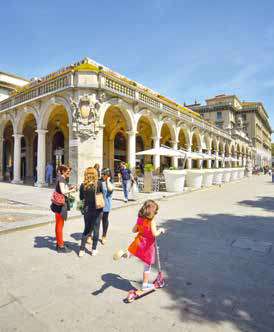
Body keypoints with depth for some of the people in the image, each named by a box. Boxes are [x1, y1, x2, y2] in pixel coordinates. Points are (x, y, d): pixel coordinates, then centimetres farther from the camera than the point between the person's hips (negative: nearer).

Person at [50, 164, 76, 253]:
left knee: (59, 224, 16)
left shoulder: (62, 179, 14)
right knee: (60, 225, -1)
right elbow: (63, 191, -24)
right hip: (60, 204, -10)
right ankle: (61, 246, 8)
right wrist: (71, 190, -10)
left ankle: (58, 243, 28)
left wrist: (69, 188, 9)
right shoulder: (61, 179, -14)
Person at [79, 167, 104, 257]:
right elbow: (102, 194, 2)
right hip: (97, 210, -2)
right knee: (96, 229, 11)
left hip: (87, 210, 2)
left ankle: (82, 250, 18)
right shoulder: (99, 183, -12)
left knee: (87, 229, 16)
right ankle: (94, 249, 21)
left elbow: (81, 197, 3)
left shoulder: (83, 185, -7)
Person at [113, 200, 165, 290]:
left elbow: (134, 230, 7)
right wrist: (160, 230, -9)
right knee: (147, 266, 14)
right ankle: (145, 285, 26)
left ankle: (125, 253, -9)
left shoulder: (139, 219, -2)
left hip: (139, 242, 4)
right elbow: (154, 233, -27)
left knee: (129, 253, 26)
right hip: (148, 245, -4)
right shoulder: (152, 221, -19)